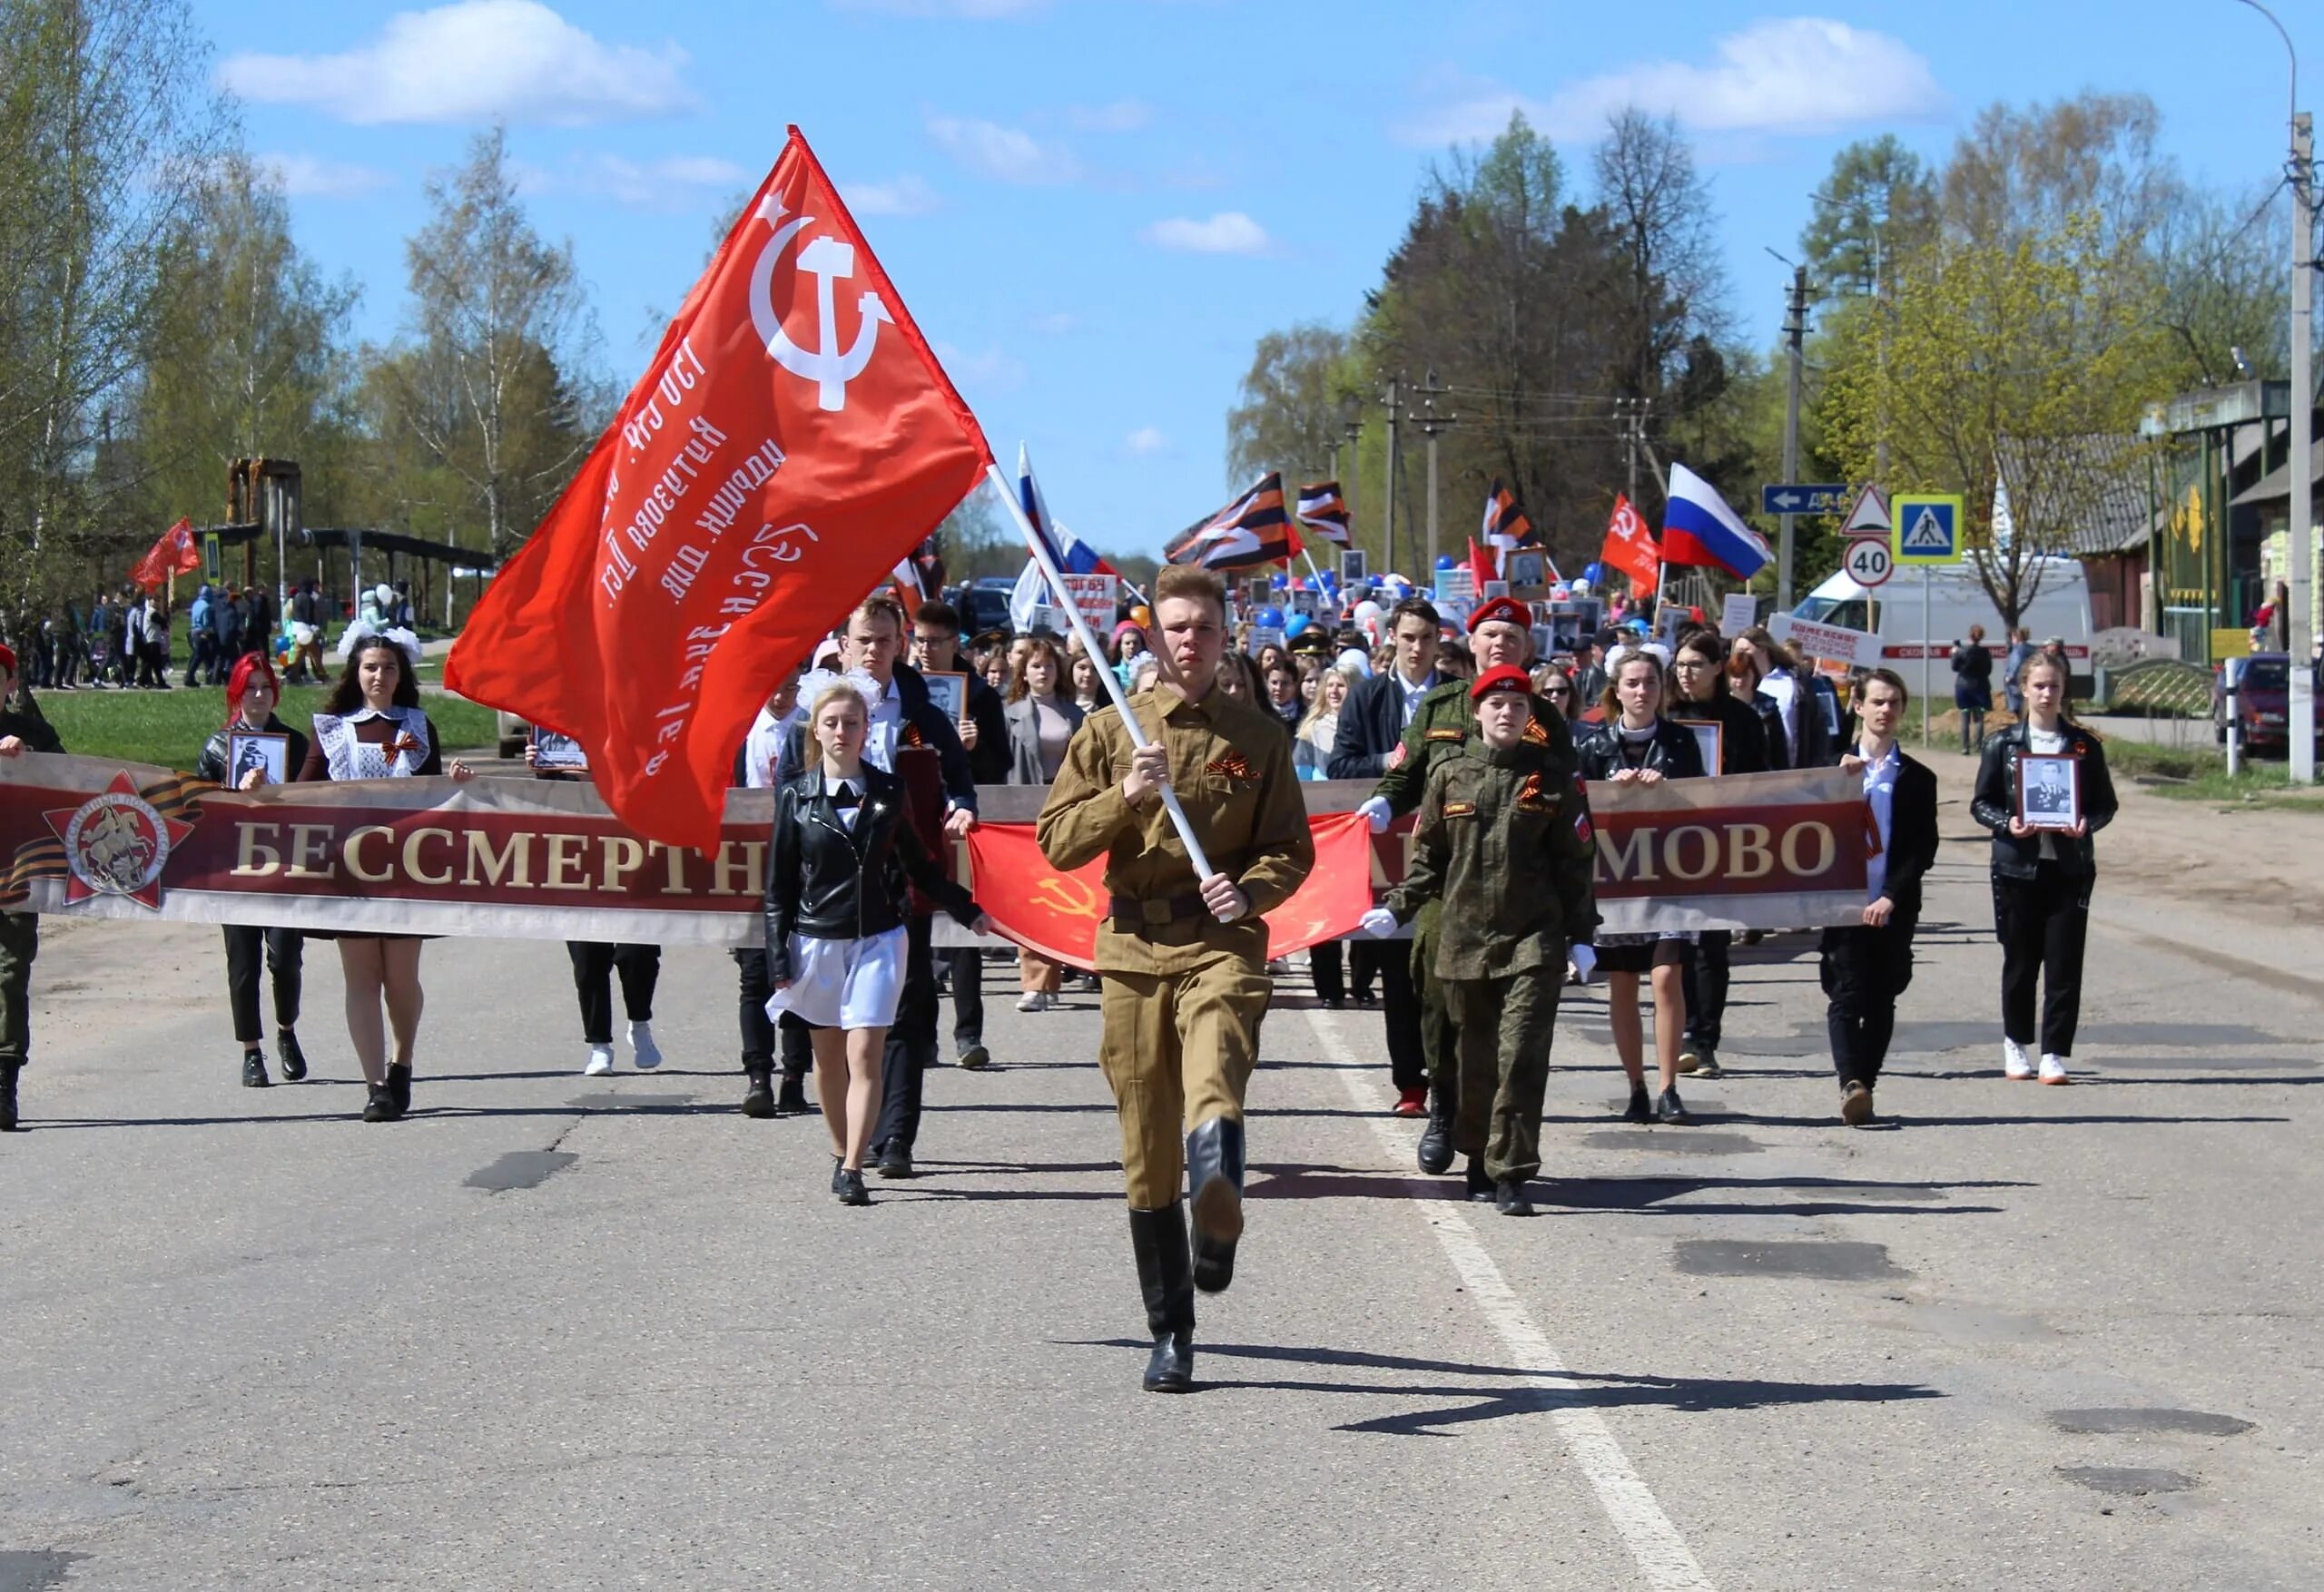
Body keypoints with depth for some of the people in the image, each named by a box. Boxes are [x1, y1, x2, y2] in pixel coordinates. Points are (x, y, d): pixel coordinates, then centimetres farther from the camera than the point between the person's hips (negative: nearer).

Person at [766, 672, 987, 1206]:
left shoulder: (889, 791, 2)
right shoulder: (797, 796, 0)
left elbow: (919, 865, 13)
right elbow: (779, 884, 2)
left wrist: (968, 909, 12)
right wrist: (779, 958, -2)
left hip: (879, 938, -1)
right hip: (817, 938, 1)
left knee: (865, 1052, -10)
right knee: (829, 1055, 11)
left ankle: (852, 1169, -11)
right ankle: (841, 1152, 27)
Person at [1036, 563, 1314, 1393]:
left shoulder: (1258, 736, 10)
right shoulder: (1109, 730, 10)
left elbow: (1292, 847, 13)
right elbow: (1055, 842, 6)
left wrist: (1250, 889, -8)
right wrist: (1123, 799, -11)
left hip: (1222, 941, -1)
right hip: (1135, 944, 1)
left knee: (1215, 1066, -34)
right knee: (1147, 1150, 4)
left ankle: (1218, 1215, -56)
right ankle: (1170, 1337, 14)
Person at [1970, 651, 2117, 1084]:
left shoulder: (2084, 745, 6)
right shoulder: (2003, 743, 4)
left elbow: (2105, 804, 9)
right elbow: (1981, 803, 5)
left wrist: (2086, 824, -12)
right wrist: (2007, 824, -14)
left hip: (2070, 866, 0)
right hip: (2017, 865, 0)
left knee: (2064, 963, -4)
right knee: (2020, 962, 7)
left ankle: (2056, 1055, 0)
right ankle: (2016, 1046, 24)